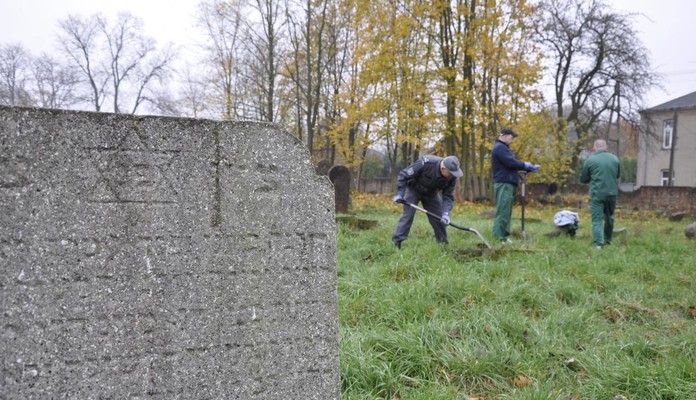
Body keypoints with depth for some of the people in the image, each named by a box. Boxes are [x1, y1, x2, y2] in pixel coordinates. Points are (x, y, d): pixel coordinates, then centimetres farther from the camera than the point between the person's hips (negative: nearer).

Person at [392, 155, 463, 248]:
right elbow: (403, 175, -28)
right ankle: (396, 241, -8)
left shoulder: (451, 177, -23)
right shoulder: (425, 163, -37)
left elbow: (448, 196, -15)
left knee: (439, 218, 0)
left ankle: (443, 243, 15)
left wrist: (446, 213, -30)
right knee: (408, 215, -14)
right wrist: (399, 194, -30)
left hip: (431, 193, 4)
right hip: (413, 189, -4)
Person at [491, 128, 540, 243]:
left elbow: (512, 164, 23)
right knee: (502, 211, -13)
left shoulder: (503, 147, 24)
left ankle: (503, 236, 12)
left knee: (506, 211, 10)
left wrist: (531, 168, 13)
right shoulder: (499, 147, -9)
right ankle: (499, 238, -15)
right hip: (504, 184, -11)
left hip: (508, 184, 11)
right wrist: (526, 165, -3)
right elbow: (511, 162, -18)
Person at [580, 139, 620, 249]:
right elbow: (617, 175, 18)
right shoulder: (615, 158, 4)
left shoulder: (590, 160, -7)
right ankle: (608, 239, 33)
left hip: (597, 193, -4)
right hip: (612, 192, 4)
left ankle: (599, 243, -10)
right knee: (609, 217, 20)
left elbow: (583, 179, 1)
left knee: (597, 219, -1)